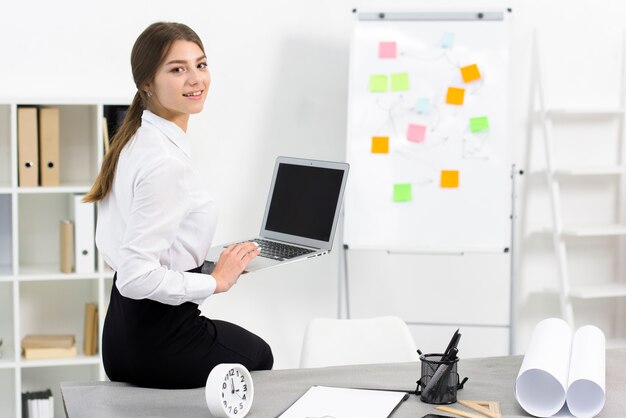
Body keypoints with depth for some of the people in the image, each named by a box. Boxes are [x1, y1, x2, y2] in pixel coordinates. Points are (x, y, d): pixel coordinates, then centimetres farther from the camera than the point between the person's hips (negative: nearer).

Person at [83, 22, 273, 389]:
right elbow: (137, 276, -29)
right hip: (159, 341, -8)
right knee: (259, 356, 22)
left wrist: (205, 265, 11)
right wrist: (215, 281, -16)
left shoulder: (135, 141, 6)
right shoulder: (166, 161, -25)